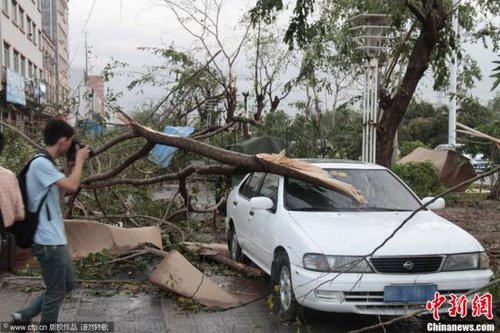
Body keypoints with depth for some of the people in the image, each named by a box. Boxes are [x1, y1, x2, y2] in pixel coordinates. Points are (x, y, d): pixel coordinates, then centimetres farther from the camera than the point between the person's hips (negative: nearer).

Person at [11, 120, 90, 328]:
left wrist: (70, 168, 13)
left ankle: (24, 317, 26)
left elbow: (58, 195, 20)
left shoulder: (45, 164, 13)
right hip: (48, 240, -10)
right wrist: (79, 160, -11)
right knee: (56, 292, 2)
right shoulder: (41, 163, -19)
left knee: (68, 284, 19)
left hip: (54, 238, 10)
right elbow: (72, 186, -26)